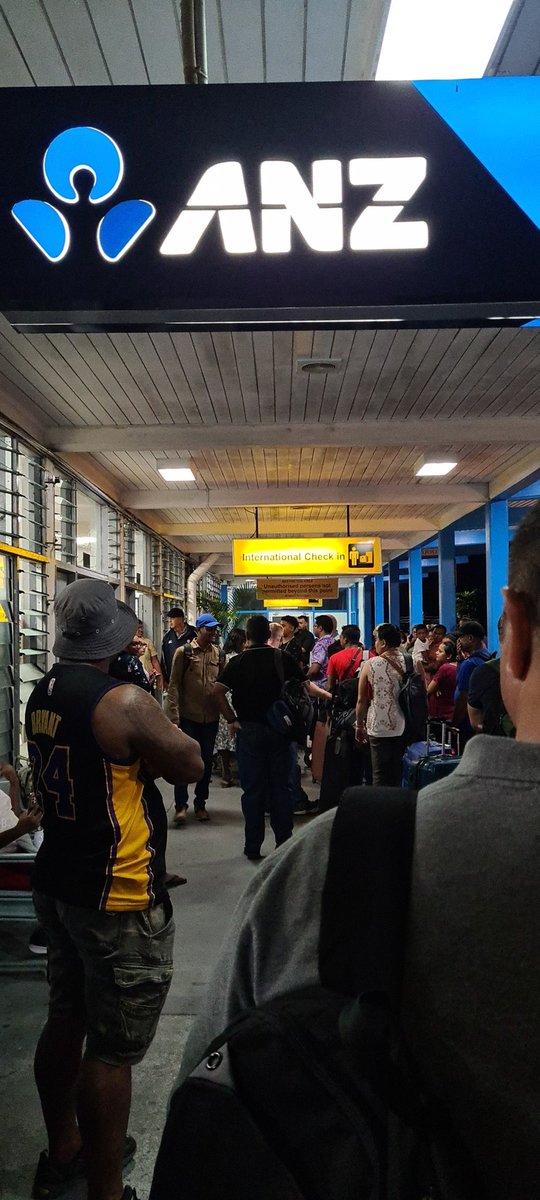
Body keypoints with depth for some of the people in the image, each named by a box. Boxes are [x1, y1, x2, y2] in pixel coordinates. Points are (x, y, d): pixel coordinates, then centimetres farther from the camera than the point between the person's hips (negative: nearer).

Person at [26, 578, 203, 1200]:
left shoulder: (41, 696, 2)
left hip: (57, 885, 9)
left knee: (65, 1021, 22)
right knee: (111, 1051, 4)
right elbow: (190, 766, -11)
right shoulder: (124, 702, -23)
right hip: (118, 899, -9)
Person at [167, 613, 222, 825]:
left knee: (207, 761, 11)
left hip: (211, 717, 4)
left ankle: (200, 804, 23)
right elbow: (174, 685, -7)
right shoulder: (184, 652, -6)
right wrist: (174, 714, -13)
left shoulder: (218, 654, 5)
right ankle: (181, 805, 9)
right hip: (188, 716, -4)